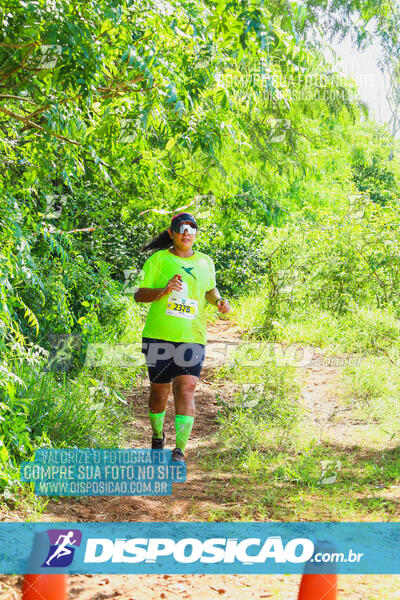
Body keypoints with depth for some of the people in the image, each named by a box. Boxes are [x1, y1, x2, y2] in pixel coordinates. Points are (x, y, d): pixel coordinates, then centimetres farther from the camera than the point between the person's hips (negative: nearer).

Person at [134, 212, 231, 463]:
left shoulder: (205, 262, 12)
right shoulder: (158, 259, 2)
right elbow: (139, 295, -1)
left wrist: (219, 300, 8)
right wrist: (163, 291, -19)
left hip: (192, 337, 1)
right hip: (159, 336, -1)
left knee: (186, 392, -12)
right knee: (159, 391, 8)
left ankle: (180, 451, -11)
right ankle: (158, 436, 35)